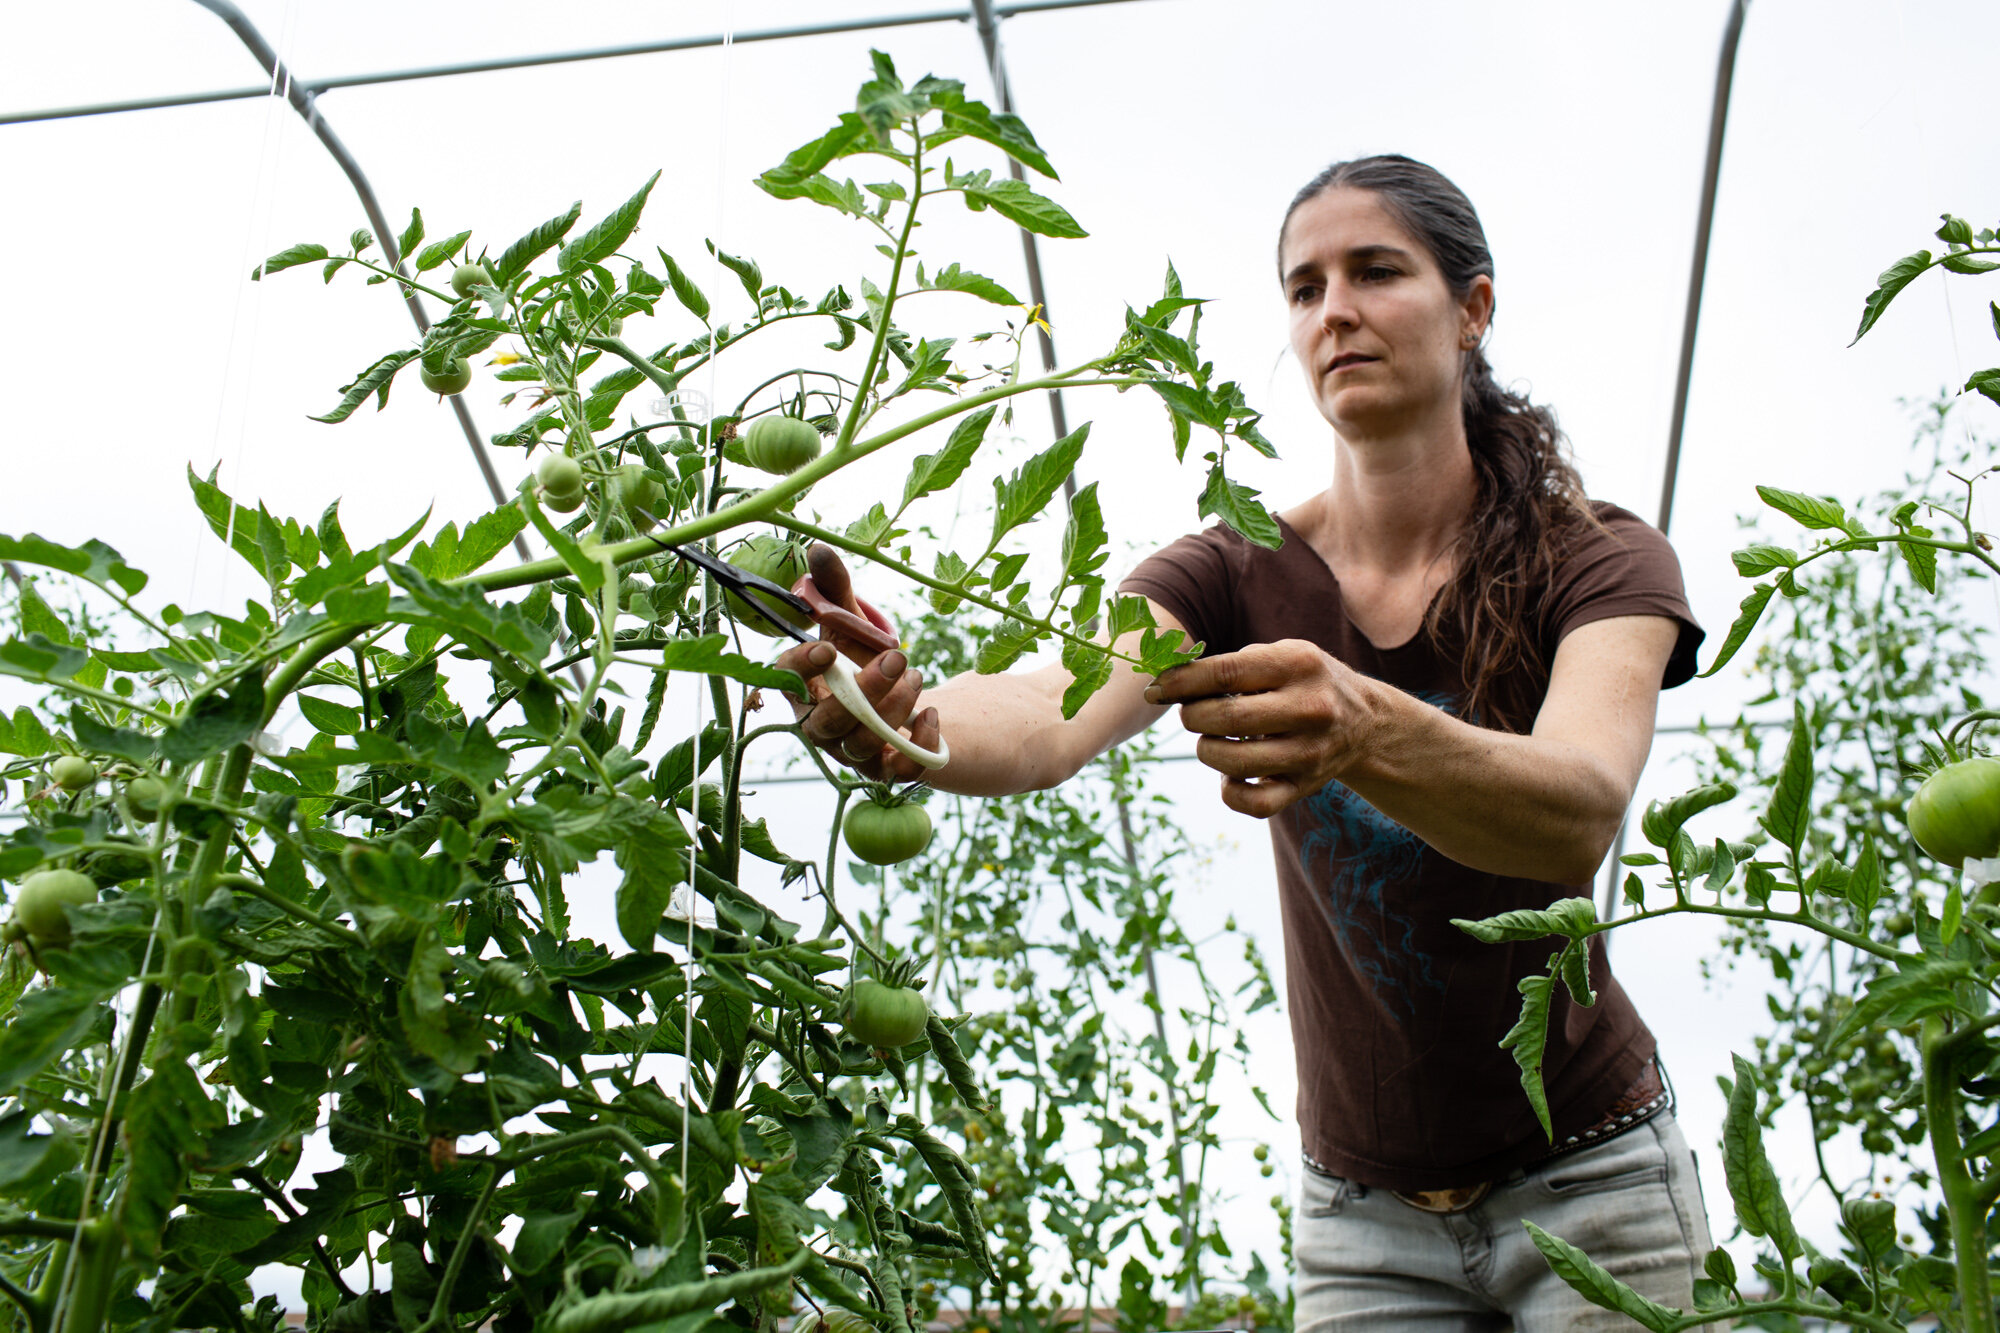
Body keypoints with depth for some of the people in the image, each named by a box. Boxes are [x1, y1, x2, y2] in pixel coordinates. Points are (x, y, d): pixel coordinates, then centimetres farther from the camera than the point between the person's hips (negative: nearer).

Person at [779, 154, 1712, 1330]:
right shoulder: (1238, 578, -7)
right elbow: (1055, 716, -27)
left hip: (1588, 1181, -1)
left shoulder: (1600, 562, -12)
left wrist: (1365, 730, -52)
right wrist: (906, 727, -49)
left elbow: (1579, 813, -32)